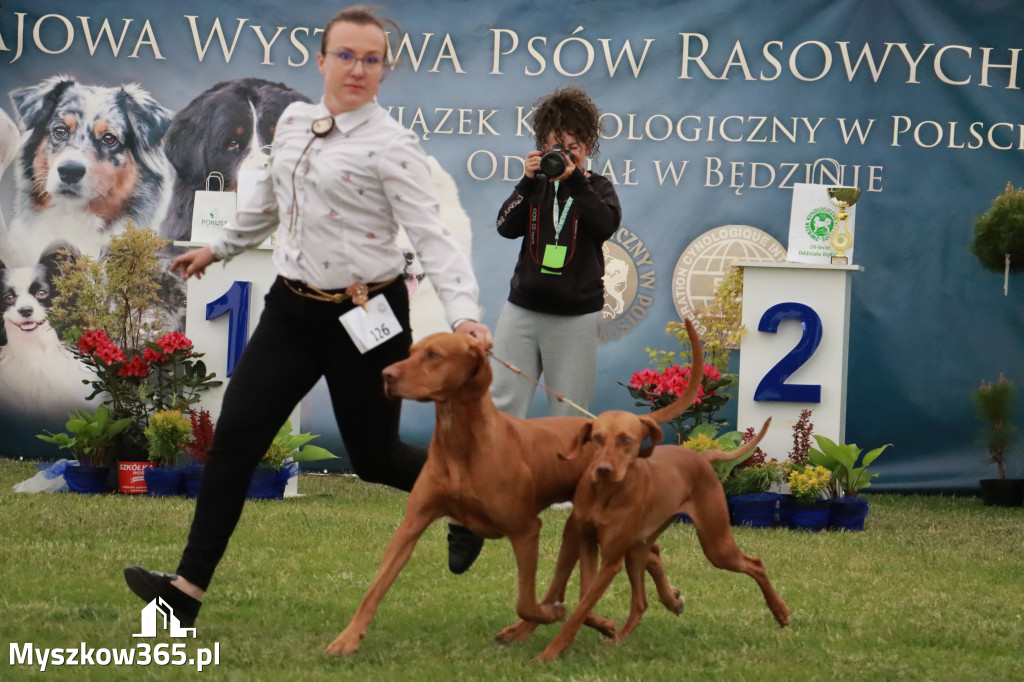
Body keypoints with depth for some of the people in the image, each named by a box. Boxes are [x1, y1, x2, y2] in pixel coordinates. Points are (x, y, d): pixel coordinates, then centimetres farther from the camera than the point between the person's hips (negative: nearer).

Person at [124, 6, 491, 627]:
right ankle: (189, 586, -4)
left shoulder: (391, 146, -14)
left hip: (366, 316, -6)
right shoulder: (294, 122, 6)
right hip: (294, 308, 6)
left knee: (374, 456, 5)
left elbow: (432, 236, -19)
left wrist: (463, 312, -32)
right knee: (236, 435, -4)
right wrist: (220, 248, 34)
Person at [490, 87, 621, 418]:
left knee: (568, 413, 1)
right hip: (522, 309, 2)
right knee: (503, 404, -1)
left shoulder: (597, 188, 6)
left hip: (575, 318, -2)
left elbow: (606, 225, -14)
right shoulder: (537, 185, 10)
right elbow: (507, 226, -3)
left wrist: (575, 180, -18)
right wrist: (528, 181, -13)